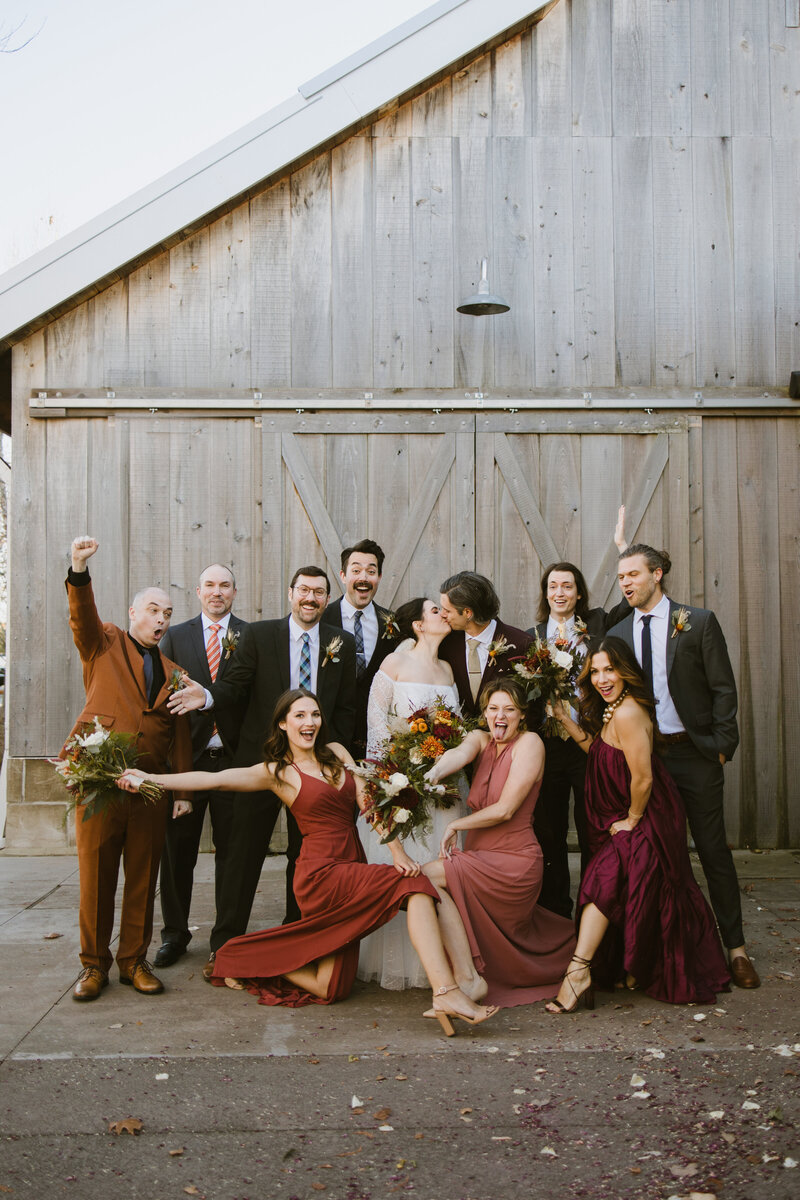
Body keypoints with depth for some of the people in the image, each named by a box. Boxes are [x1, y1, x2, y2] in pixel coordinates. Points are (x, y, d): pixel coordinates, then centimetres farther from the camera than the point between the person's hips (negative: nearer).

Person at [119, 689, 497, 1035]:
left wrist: (397, 851, -12)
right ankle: (446, 991, -28)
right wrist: (149, 779, -22)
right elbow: (214, 778, -12)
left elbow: (367, 801, 2)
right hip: (321, 874, -6)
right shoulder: (277, 772, -2)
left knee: (328, 987, 4)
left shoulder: (336, 753, 12)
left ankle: (262, 959, 26)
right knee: (413, 884, -25)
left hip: (351, 870, 6)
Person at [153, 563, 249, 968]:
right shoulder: (175, 636, 9)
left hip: (233, 757, -1)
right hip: (186, 756, 1)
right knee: (177, 851, 8)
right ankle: (175, 933, 23)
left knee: (230, 852, 7)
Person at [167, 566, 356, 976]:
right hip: (261, 758, -2)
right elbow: (235, 683, -5)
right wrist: (207, 695, -25)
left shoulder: (342, 643, 6)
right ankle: (223, 945, 11)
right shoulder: (258, 635, 1)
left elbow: (346, 706, 7)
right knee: (244, 853, 2)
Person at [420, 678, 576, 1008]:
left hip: (513, 862, -8)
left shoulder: (529, 743, -9)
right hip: (481, 857, 8)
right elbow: (460, 753, -18)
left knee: (426, 876, -19)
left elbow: (504, 810, -17)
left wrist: (454, 825, -9)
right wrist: (433, 773, -41)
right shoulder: (481, 739, 9)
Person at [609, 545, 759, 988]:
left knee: (714, 852, 3)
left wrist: (722, 745, -8)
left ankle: (735, 948, 13)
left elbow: (723, 688, -3)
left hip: (694, 754, -3)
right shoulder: (618, 634, 8)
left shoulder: (698, 622, -2)